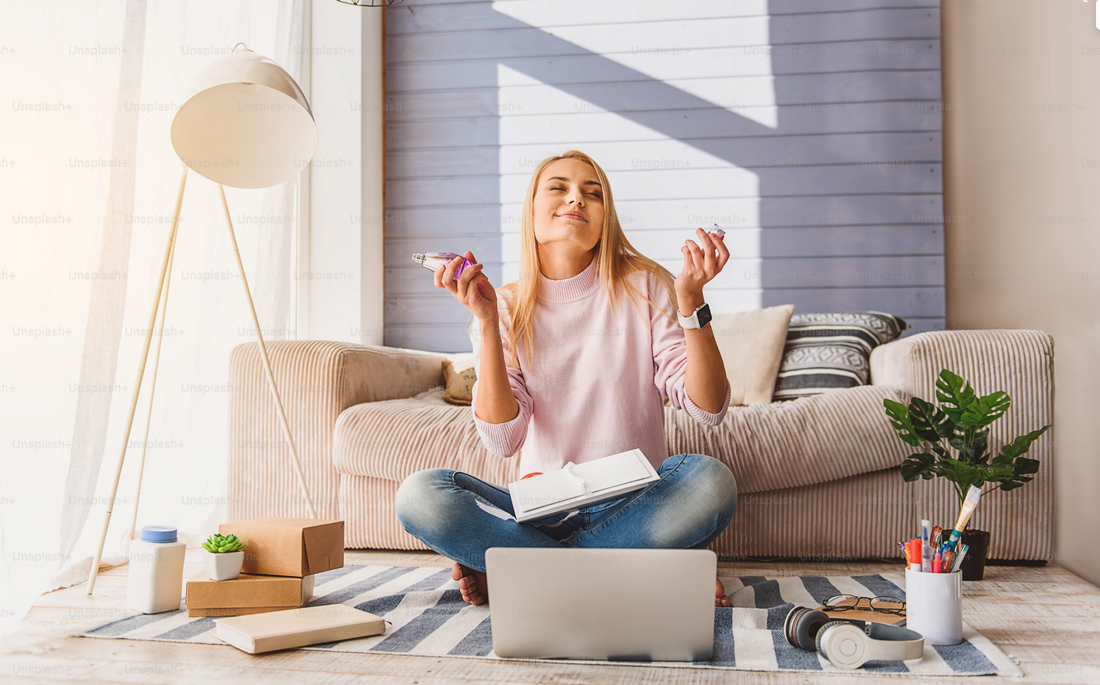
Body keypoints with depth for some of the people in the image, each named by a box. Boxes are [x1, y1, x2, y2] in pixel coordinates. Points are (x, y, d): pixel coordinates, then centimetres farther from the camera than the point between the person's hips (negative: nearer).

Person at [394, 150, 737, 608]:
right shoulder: (506, 310, 3)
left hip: (633, 506, 0)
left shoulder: (644, 287, 1)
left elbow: (708, 408, -8)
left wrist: (690, 300, -20)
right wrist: (486, 321, -17)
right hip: (542, 510, 1)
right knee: (419, 495, -24)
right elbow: (503, 439, -10)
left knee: (710, 480, -31)